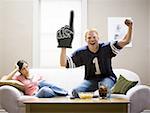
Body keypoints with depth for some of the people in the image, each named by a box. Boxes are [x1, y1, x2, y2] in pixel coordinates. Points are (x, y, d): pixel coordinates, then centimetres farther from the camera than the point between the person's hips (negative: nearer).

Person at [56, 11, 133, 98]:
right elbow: (63, 64, -4)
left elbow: (125, 41, -10)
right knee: (76, 91, -27)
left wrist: (130, 28, -26)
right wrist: (64, 47, -13)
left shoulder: (106, 48, -3)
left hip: (107, 78, -1)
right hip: (90, 80, 2)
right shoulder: (81, 53, 0)